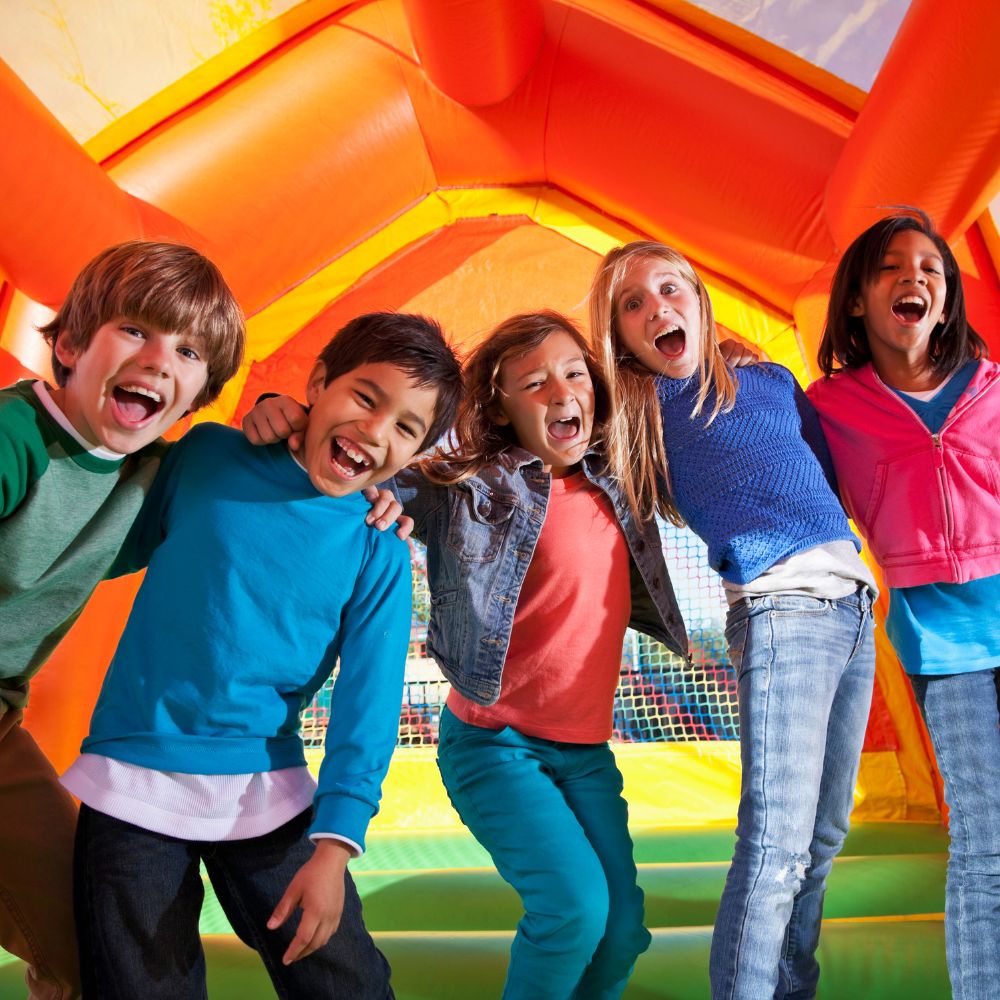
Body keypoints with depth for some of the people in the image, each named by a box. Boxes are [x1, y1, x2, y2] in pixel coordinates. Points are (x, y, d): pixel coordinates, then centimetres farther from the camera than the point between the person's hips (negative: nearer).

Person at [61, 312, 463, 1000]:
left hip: (269, 794, 1)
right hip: (132, 782, 0)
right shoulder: (207, 455, -2)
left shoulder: (380, 552, -3)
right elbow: (112, 550, 10)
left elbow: (368, 704, -6)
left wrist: (335, 844, -14)